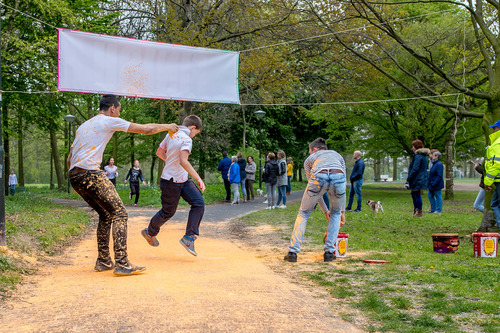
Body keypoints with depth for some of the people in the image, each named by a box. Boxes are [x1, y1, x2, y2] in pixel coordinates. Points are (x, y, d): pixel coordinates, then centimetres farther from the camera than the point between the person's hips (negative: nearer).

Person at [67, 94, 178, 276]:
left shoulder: (83, 126, 25)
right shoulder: (110, 121, 2)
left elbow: (69, 159, 24)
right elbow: (147, 129, 4)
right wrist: (168, 127, 20)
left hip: (74, 176, 8)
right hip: (91, 174, -8)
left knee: (106, 215, 18)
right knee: (119, 213, -5)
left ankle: (103, 261, 20)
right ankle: (122, 264, -11)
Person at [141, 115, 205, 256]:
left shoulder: (171, 134, 4)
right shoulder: (186, 139, -21)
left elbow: (159, 152, 12)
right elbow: (183, 161, -33)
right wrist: (198, 178, -31)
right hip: (172, 182, -9)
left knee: (199, 203, -3)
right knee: (168, 212, 9)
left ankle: (189, 237, -2)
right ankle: (150, 232, 34)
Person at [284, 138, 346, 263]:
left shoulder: (310, 159, 34)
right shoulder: (337, 155, 38)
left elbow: (315, 190, 34)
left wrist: (325, 210, 43)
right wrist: (342, 211, 41)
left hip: (318, 177, -1)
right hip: (338, 177, 1)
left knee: (303, 214, 21)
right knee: (336, 214, 28)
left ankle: (292, 252, 14)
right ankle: (329, 252, 20)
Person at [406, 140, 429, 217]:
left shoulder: (418, 156, -17)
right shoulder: (424, 156, 15)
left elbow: (415, 169, -22)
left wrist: (408, 179, -16)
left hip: (417, 178, -10)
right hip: (422, 178, 10)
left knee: (416, 194, -4)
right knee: (414, 193, 18)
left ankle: (419, 212, 1)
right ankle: (415, 210, 24)